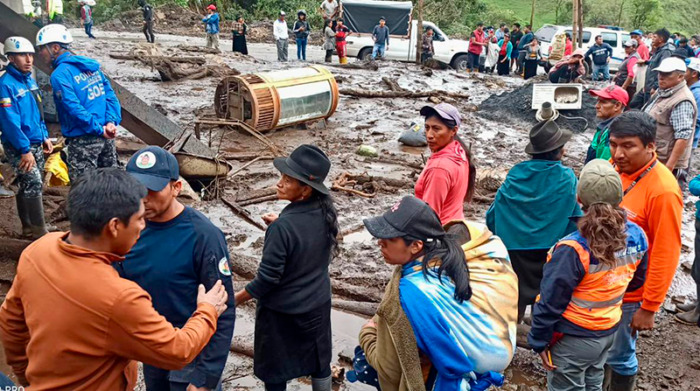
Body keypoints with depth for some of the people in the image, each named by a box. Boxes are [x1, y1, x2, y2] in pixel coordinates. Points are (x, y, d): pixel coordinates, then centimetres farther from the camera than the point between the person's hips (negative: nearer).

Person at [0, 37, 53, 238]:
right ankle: (40, 233, -7)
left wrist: (45, 137, 14)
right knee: (33, 183, -13)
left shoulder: (29, 80, 10)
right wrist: (25, 150, -21)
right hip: (18, 146, -8)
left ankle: (29, 227, 25)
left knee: (27, 185, 15)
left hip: (35, 144, 8)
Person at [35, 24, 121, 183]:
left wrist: (99, 129, -16)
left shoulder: (59, 75, -12)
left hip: (82, 141, -7)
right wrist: (111, 122, -5)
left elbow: (74, 108, -20)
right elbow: (110, 95, 5)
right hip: (107, 139, 8)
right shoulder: (91, 65, 11)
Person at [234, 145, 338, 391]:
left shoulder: (283, 227, -31)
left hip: (281, 311, -6)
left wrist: (236, 299, -10)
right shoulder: (325, 211, -11)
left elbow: (267, 279, -24)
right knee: (319, 361, 25)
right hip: (317, 305, 6)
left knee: (274, 371, 17)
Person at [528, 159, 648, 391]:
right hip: (609, 331, 6)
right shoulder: (636, 236, -10)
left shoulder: (573, 249, -30)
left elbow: (551, 301, -23)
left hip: (574, 338, -6)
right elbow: (637, 280, 7)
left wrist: (539, 340, -10)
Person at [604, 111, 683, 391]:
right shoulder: (616, 167, -4)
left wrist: (649, 308, -15)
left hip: (627, 292, -6)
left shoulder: (663, 190, -24)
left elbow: (665, 255, -20)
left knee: (618, 356, 12)